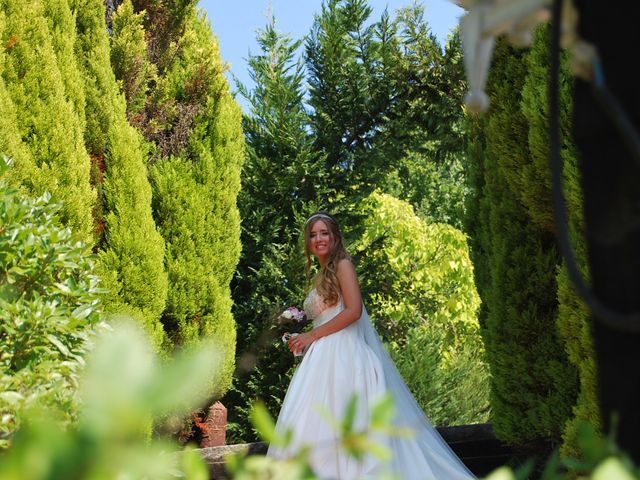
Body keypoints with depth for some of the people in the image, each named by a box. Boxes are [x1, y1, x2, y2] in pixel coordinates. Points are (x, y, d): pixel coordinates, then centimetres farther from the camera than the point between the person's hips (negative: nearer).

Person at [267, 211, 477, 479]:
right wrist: (303, 340, 8)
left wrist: (313, 335, -11)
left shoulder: (343, 265, -1)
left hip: (344, 355, -8)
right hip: (324, 357, 8)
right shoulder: (320, 277, 23)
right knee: (316, 426, -1)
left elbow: (353, 311, -14)